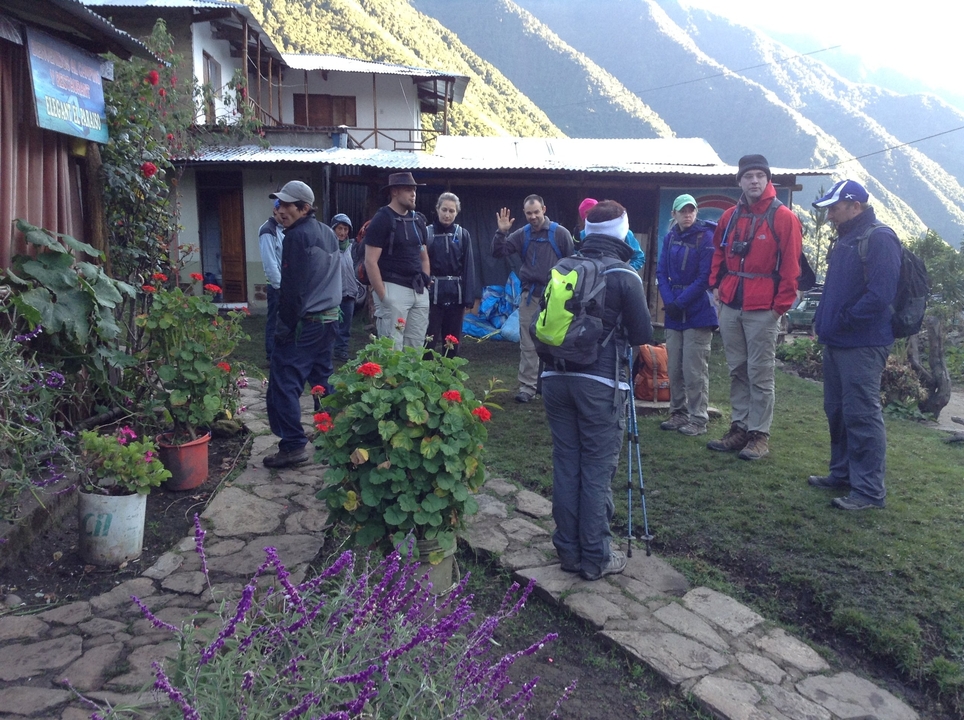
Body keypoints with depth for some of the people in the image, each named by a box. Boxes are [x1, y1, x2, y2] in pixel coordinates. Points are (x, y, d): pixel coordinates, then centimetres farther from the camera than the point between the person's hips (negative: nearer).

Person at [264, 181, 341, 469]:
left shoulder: (298, 236, -12)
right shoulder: (328, 234, 14)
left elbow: (293, 286, -15)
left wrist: (285, 325, -11)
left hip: (304, 322, -9)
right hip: (329, 318, 9)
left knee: (284, 383, -7)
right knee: (323, 380, 15)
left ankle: (293, 445, -7)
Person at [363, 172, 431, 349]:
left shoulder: (418, 219, 14)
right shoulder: (382, 219, -7)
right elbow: (370, 262, -12)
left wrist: (425, 284, 12)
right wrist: (383, 296, -15)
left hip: (419, 291, 7)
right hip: (393, 289, -7)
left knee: (416, 347, 9)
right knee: (392, 349, -7)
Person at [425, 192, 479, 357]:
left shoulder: (463, 235, 5)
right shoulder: (428, 232, -2)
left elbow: (468, 267, 4)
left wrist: (469, 298, -3)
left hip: (455, 294, 3)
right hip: (433, 293, -3)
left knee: (453, 341, 11)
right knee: (428, 339, -3)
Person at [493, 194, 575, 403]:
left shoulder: (560, 233, -3)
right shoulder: (522, 235, 6)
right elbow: (499, 252, 4)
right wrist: (501, 232, -11)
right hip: (530, 295, 3)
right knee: (527, 345, 4)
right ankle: (527, 386, 10)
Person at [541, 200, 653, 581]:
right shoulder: (624, 276, -5)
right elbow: (643, 334, -1)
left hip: (556, 377, 5)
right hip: (600, 382, -4)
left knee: (565, 464, 11)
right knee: (598, 470, 3)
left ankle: (568, 550, 21)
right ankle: (596, 557, 11)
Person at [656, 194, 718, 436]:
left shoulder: (705, 237, -7)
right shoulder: (670, 238, 10)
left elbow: (704, 277, -12)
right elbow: (662, 272, 6)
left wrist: (681, 302, -14)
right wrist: (669, 301, -8)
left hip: (698, 312, -5)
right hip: (674, 312, 6)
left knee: (694, 369, -4)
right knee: (674, 368, 10)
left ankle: (698, 419, 4)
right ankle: (678, 413, 21)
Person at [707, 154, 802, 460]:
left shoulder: (782, 217, -4)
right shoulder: (730, 216, 11)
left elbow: (790, 265, -7)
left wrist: (781, 304, -10)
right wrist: (717, 284, 10)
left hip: (762, 309, -5)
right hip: (730, 306, 6)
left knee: (760, 374, -1)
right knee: (737, 371, 11)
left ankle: (760, 434, 7)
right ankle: (740, 427, 21)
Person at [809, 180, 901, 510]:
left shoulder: (879, 238, -13)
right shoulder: (845, 239, 17)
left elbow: (880, 295, -22)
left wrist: (841, 321, -14)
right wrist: (825, 322, 11)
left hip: (862, 346, -10)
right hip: (837, 343, 10)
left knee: (862, 415, -7)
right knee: (837, 411, 16)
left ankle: (870, 490, 0)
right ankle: (843, 473, 30)